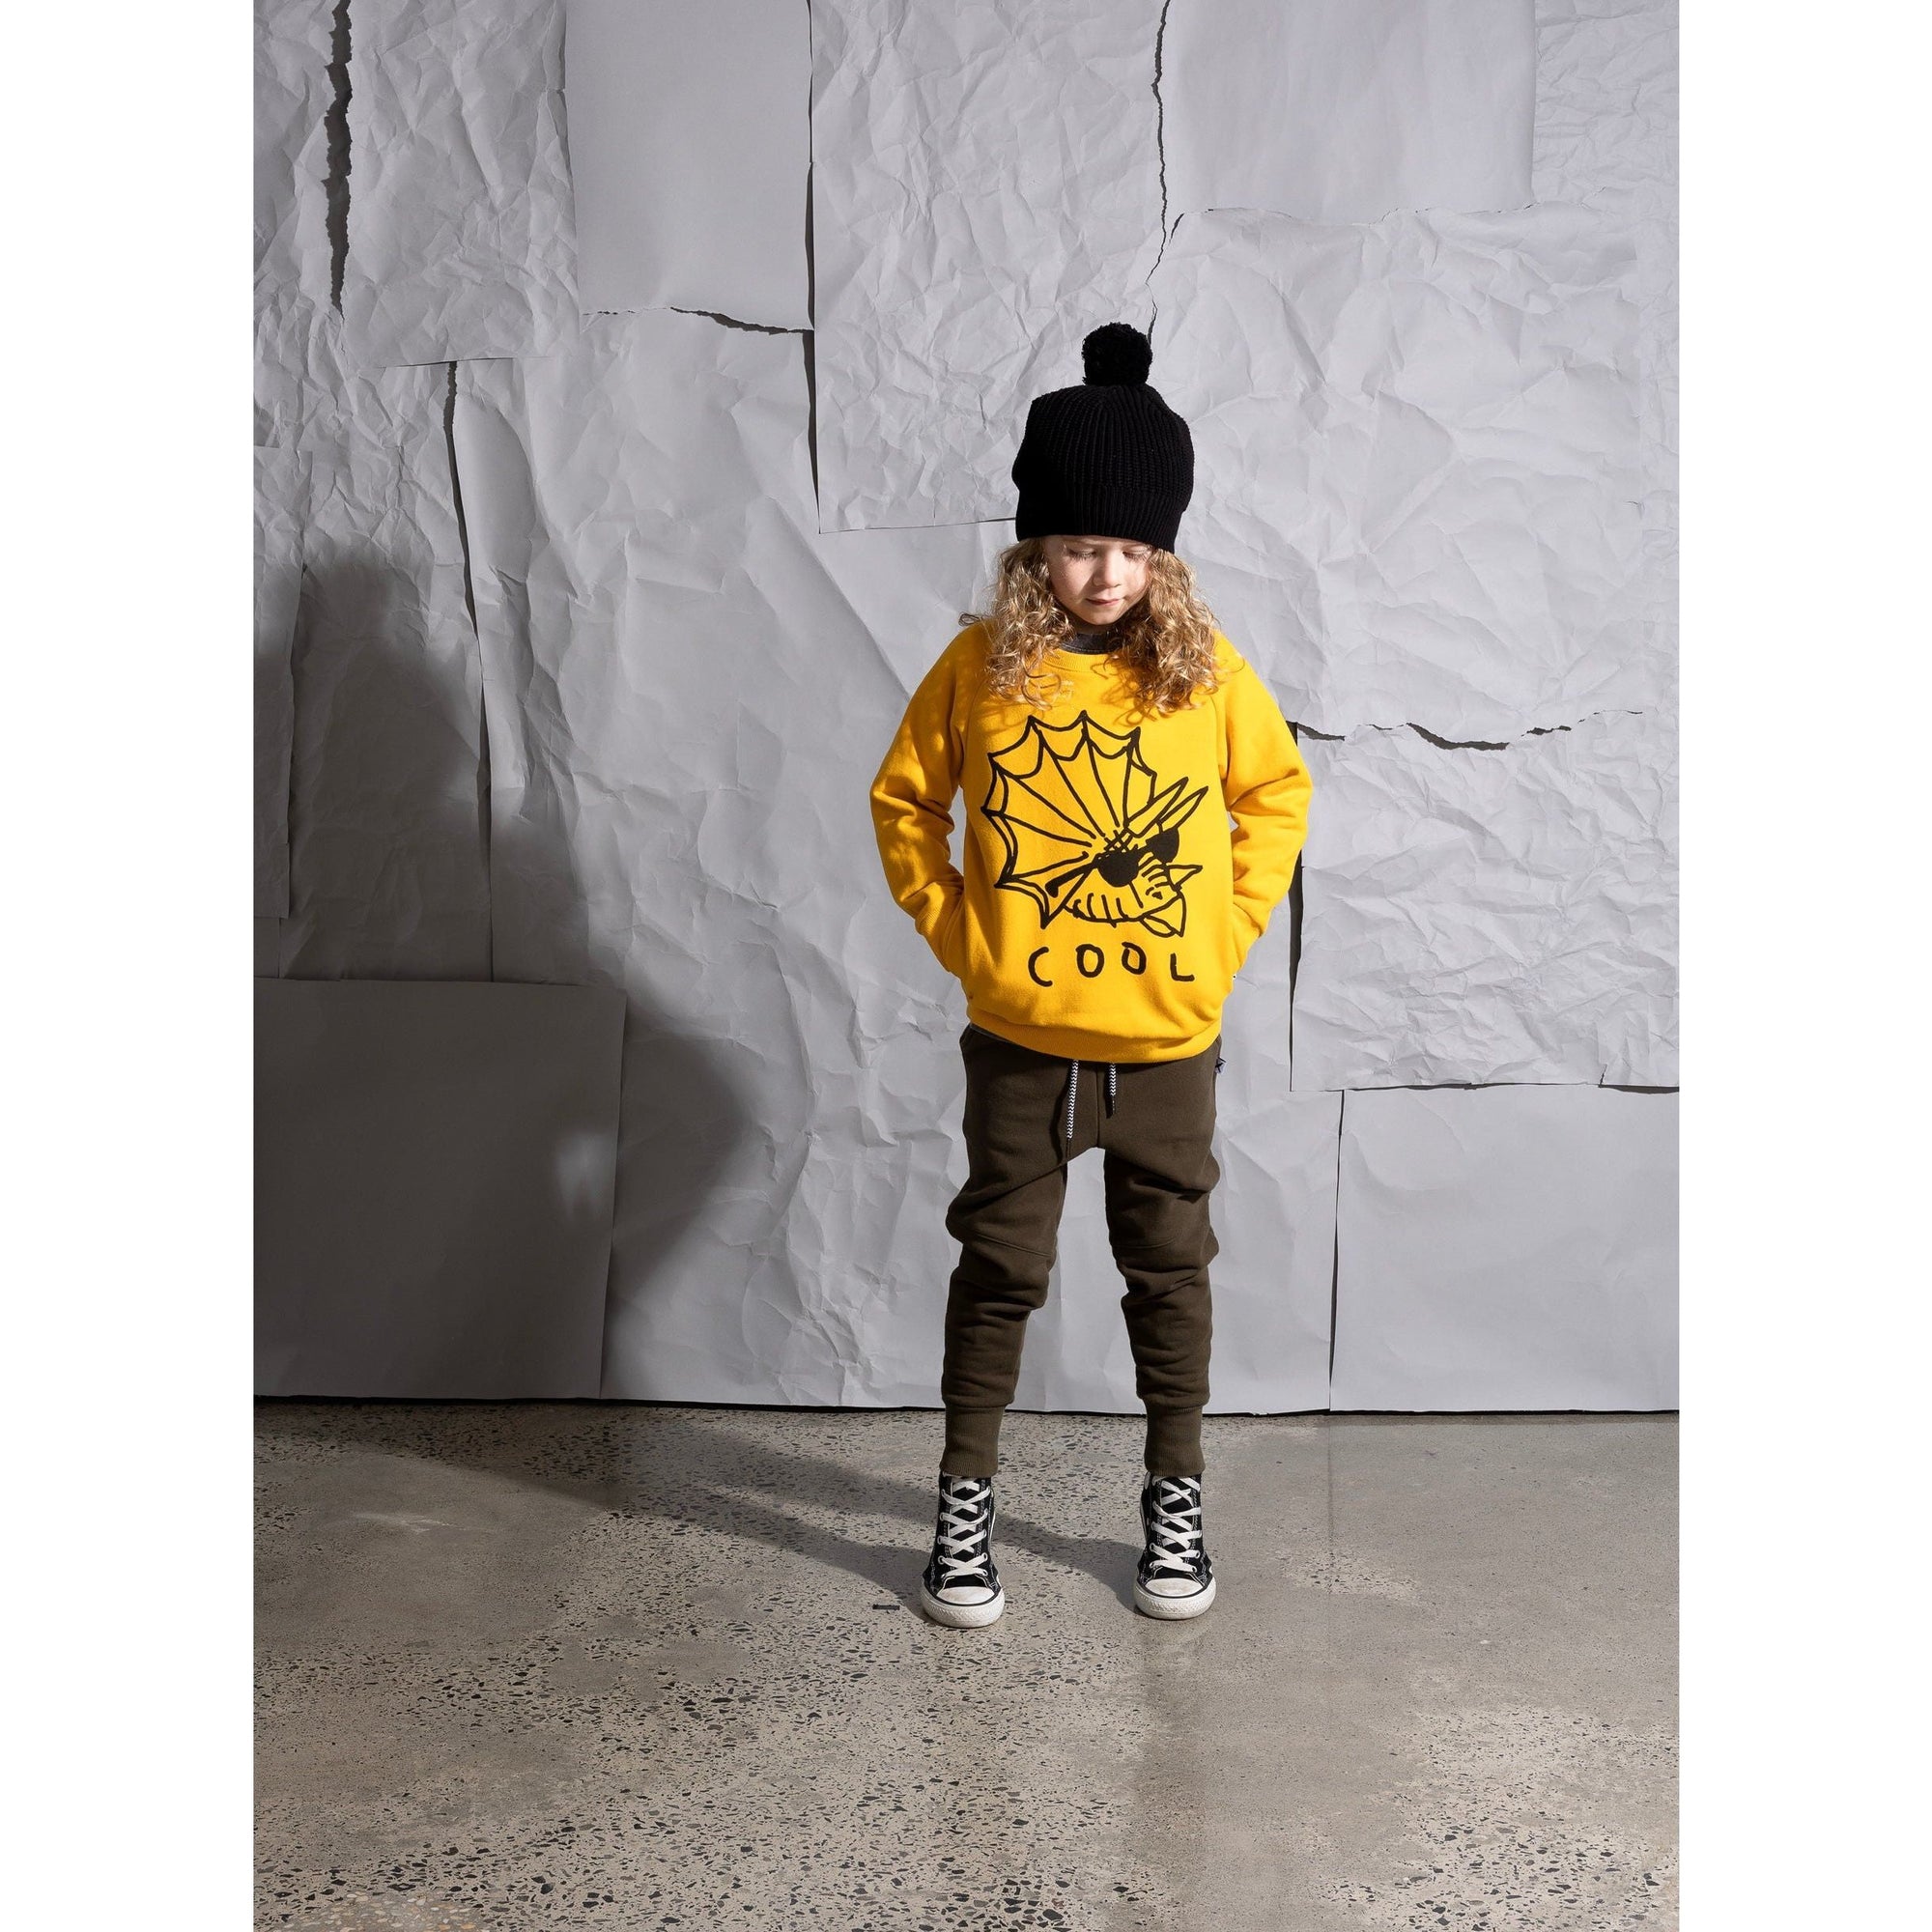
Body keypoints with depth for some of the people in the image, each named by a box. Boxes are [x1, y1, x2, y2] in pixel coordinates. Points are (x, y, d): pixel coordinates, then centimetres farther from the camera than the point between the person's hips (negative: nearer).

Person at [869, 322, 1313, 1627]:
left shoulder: (1206, 672, -5)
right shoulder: (982, 667, -6)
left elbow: (1277, 792, 9)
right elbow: (904, 800, 6)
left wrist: (1230, 930, 1)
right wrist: (953, 928, -2)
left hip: (1169, 1036, 1)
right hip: (1020, 1039, -1)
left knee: (1171, 1263, 13)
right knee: (1000, 1264, 9)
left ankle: (1177, 1494, 30)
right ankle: (967, 1499, 24)